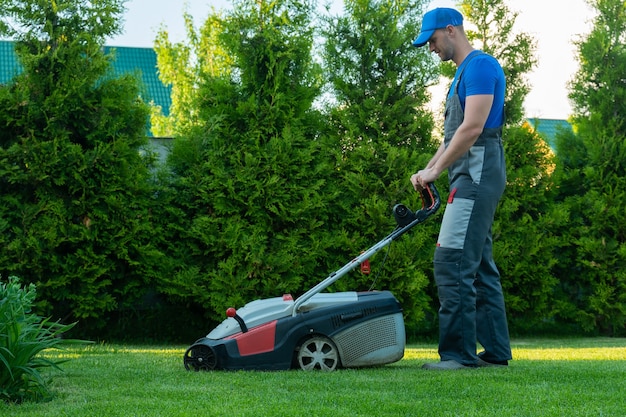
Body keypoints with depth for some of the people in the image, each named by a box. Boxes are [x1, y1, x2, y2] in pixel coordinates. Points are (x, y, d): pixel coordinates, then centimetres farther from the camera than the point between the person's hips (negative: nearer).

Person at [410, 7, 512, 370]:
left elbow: (473, 127, -19)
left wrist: (436, 171, -14)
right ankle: (496, 351, 13)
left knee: (452, 261, -14)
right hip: (471, 177, 11)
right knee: (479, 267, 10)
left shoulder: (480, 65, -10)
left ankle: (459, 353, -14)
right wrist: (428, 169, 14)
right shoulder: (463, 73, 22)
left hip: (478, 173, -11)